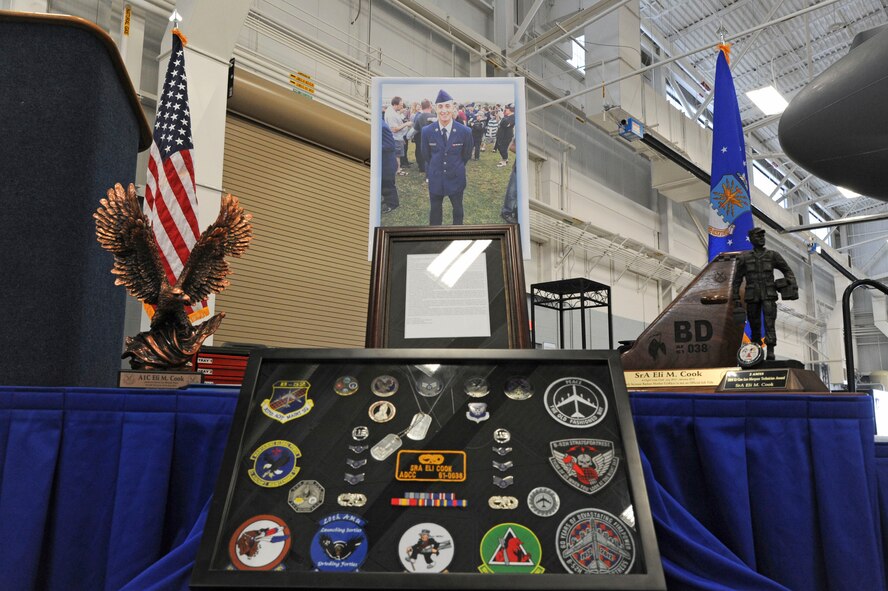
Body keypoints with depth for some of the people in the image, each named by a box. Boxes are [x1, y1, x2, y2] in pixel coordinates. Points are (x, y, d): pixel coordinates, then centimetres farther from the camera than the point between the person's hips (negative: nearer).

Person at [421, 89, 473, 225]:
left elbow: (466, 155, 2)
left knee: (457, 209, 18)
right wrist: (436, 169, 12)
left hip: (456, 178, 0)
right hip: (435, 178, 0)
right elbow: (426, 155, 4)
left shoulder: (465, 132, -16)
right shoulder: (427, 131, -13)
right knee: (435, 210, 14)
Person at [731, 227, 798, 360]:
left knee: (769, 324, -14)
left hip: (769, 296, -1)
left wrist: (793, 286, -4)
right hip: (752, 297, 1)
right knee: (754, 326, 6)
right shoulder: (744, 257, 4)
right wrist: (736, 298, 2)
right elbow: (737, 279, 7)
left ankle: (770, 352, -16)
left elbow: (787, 271, 11)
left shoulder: (773, 255, 4)